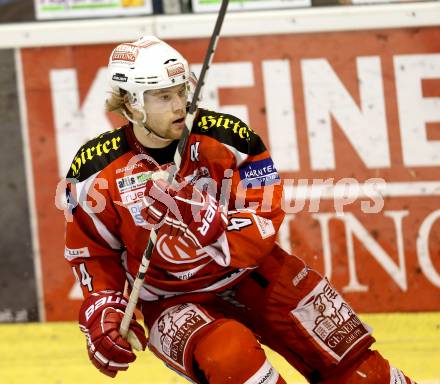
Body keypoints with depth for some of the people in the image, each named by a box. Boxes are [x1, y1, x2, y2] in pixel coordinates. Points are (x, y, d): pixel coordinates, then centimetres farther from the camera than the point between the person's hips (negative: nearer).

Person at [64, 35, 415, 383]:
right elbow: (94, 250, 4)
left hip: (250, 273, 2)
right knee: (229, 356, -35)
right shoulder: (97, 169, -11)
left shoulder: (227, 139, -14)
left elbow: (262, 228, -18)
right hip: (172, 301, -2)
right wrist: (102, 311, -10)